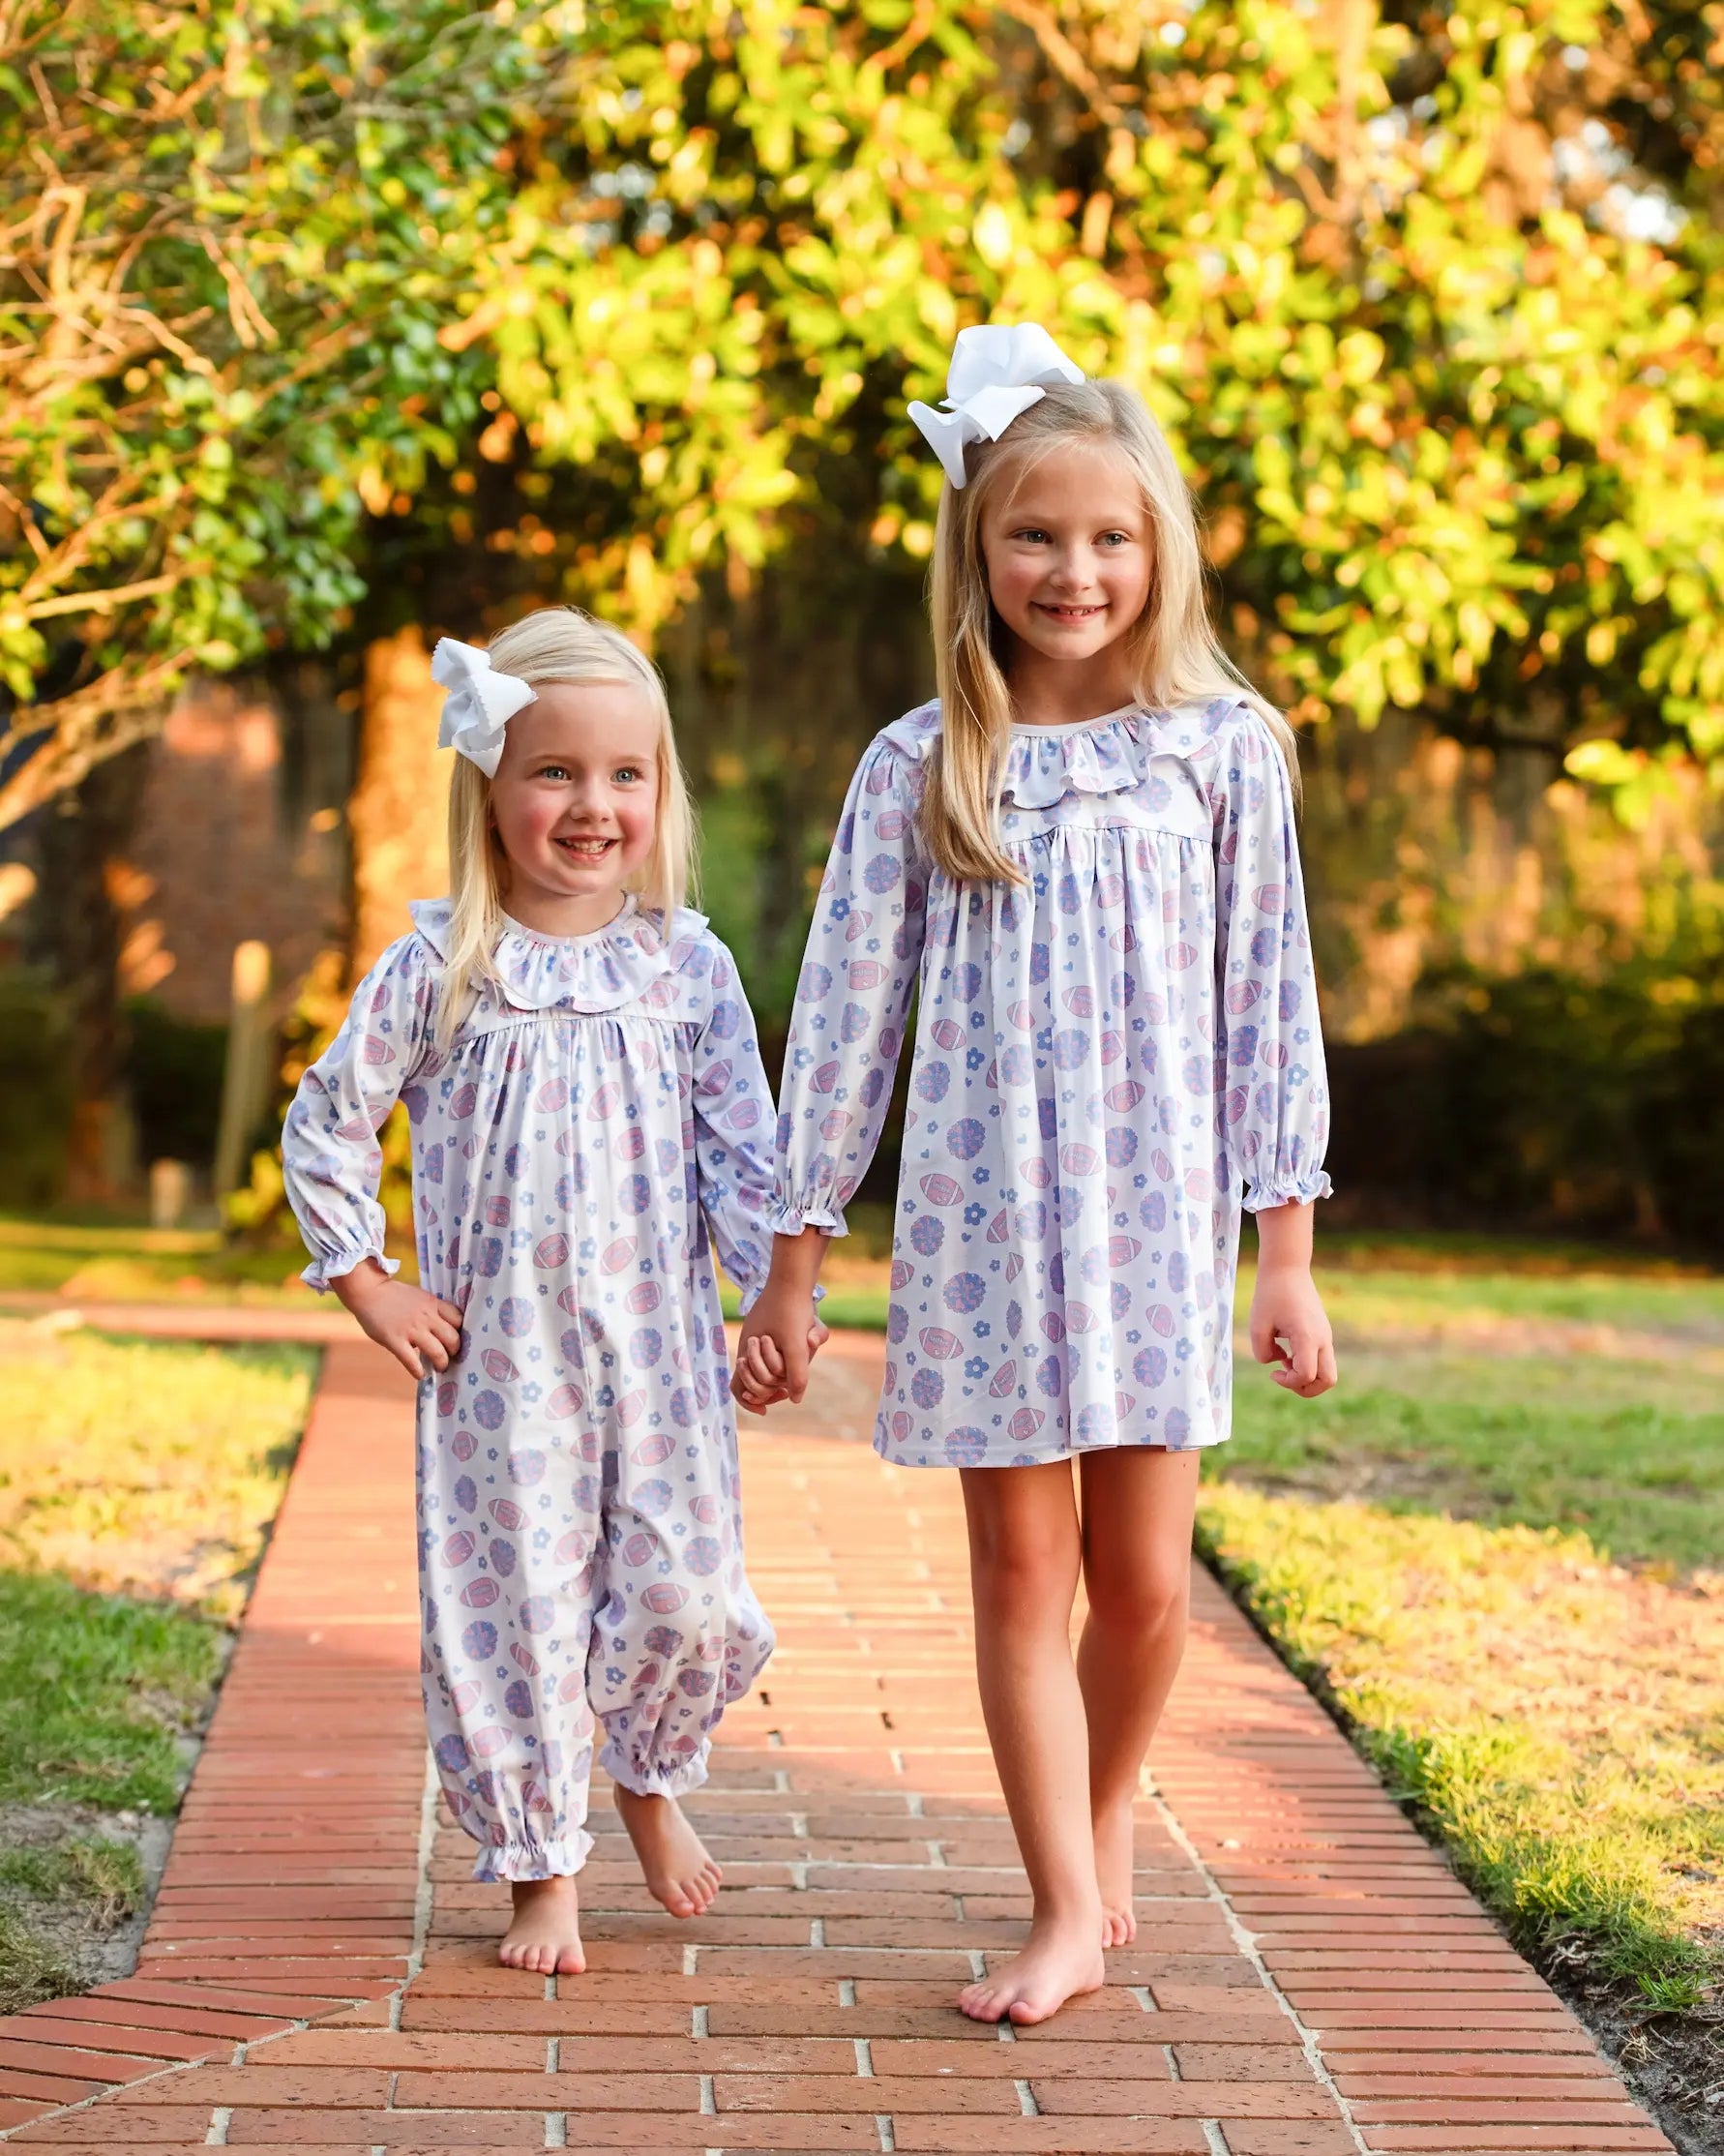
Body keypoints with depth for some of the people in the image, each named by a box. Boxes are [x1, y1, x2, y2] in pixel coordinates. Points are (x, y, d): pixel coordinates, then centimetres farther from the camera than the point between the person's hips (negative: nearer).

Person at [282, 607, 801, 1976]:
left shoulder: (689, 966, 1)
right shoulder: (440, 970, -4)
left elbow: (746, 1152, 3)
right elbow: (325, 1127, 4)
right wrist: (369, 1288, 1)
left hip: (662, 1342, 1)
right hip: (500, 1357, -1)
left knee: (685, 1586, -1)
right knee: (517, 1596, 2)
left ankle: (651, 1781, 30)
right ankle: (541, 1866, 18)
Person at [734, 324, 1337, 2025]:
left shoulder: (1220, 749, 1)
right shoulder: (918, 769, 1)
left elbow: (1268, 1005, 2)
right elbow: (843, 1016, 3)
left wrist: (1287, 1251, -1)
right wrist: (790, 1266, 2)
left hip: (1156, 1214, 0)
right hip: (979, 1215, 0)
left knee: (1142, 1578, 4)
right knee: (1020, 1568, 2)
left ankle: (1103, 1823, 31)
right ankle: (1068, 1913, 13)